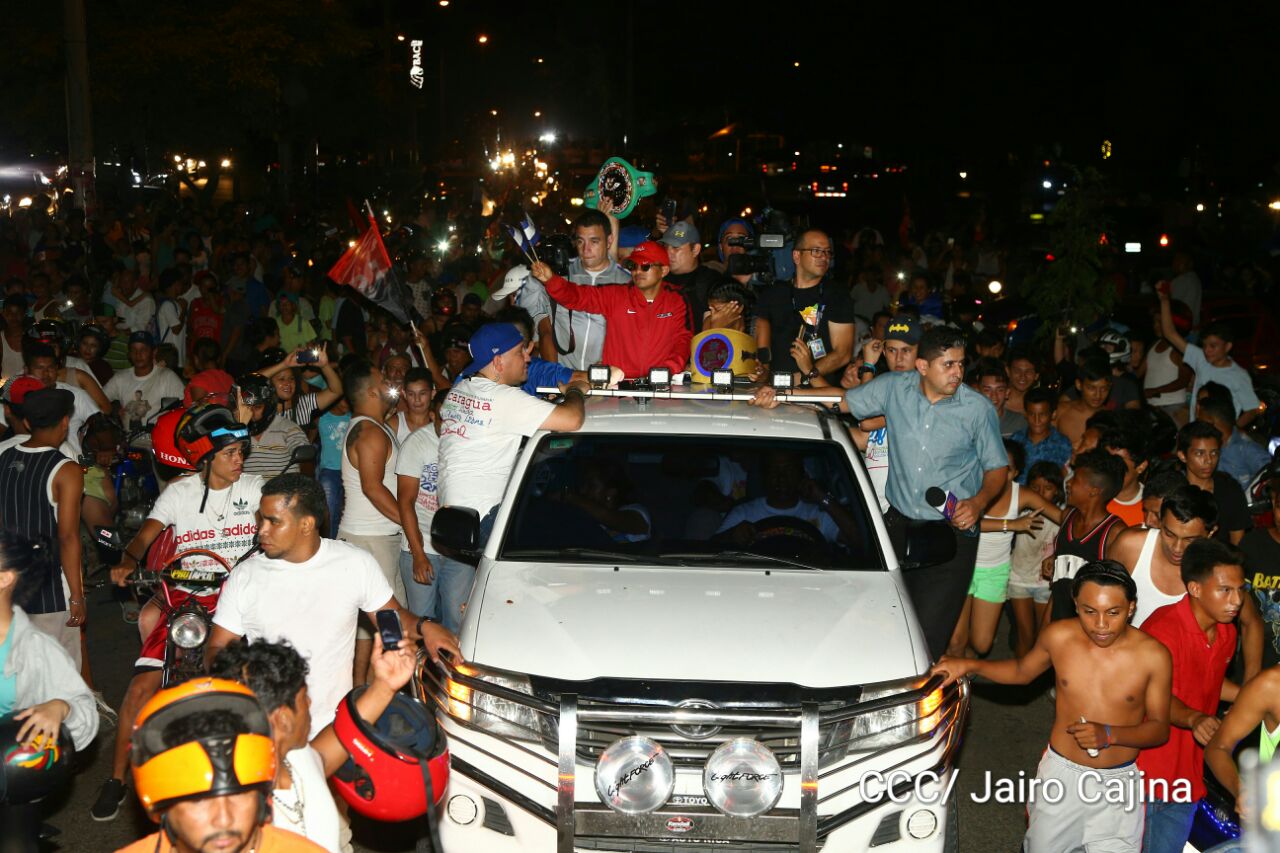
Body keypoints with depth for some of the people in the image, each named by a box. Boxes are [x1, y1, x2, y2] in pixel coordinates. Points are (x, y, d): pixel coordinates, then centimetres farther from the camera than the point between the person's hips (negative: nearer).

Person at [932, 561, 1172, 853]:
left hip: (1117, 784, -1)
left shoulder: (1153, 656, -16)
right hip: (1060, 773, 2)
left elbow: (1160, 728, -8)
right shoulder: (1058, 636, -10)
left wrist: (1108, 734, -24)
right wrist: (970, 665, -3)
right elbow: (1022, 671, 9)